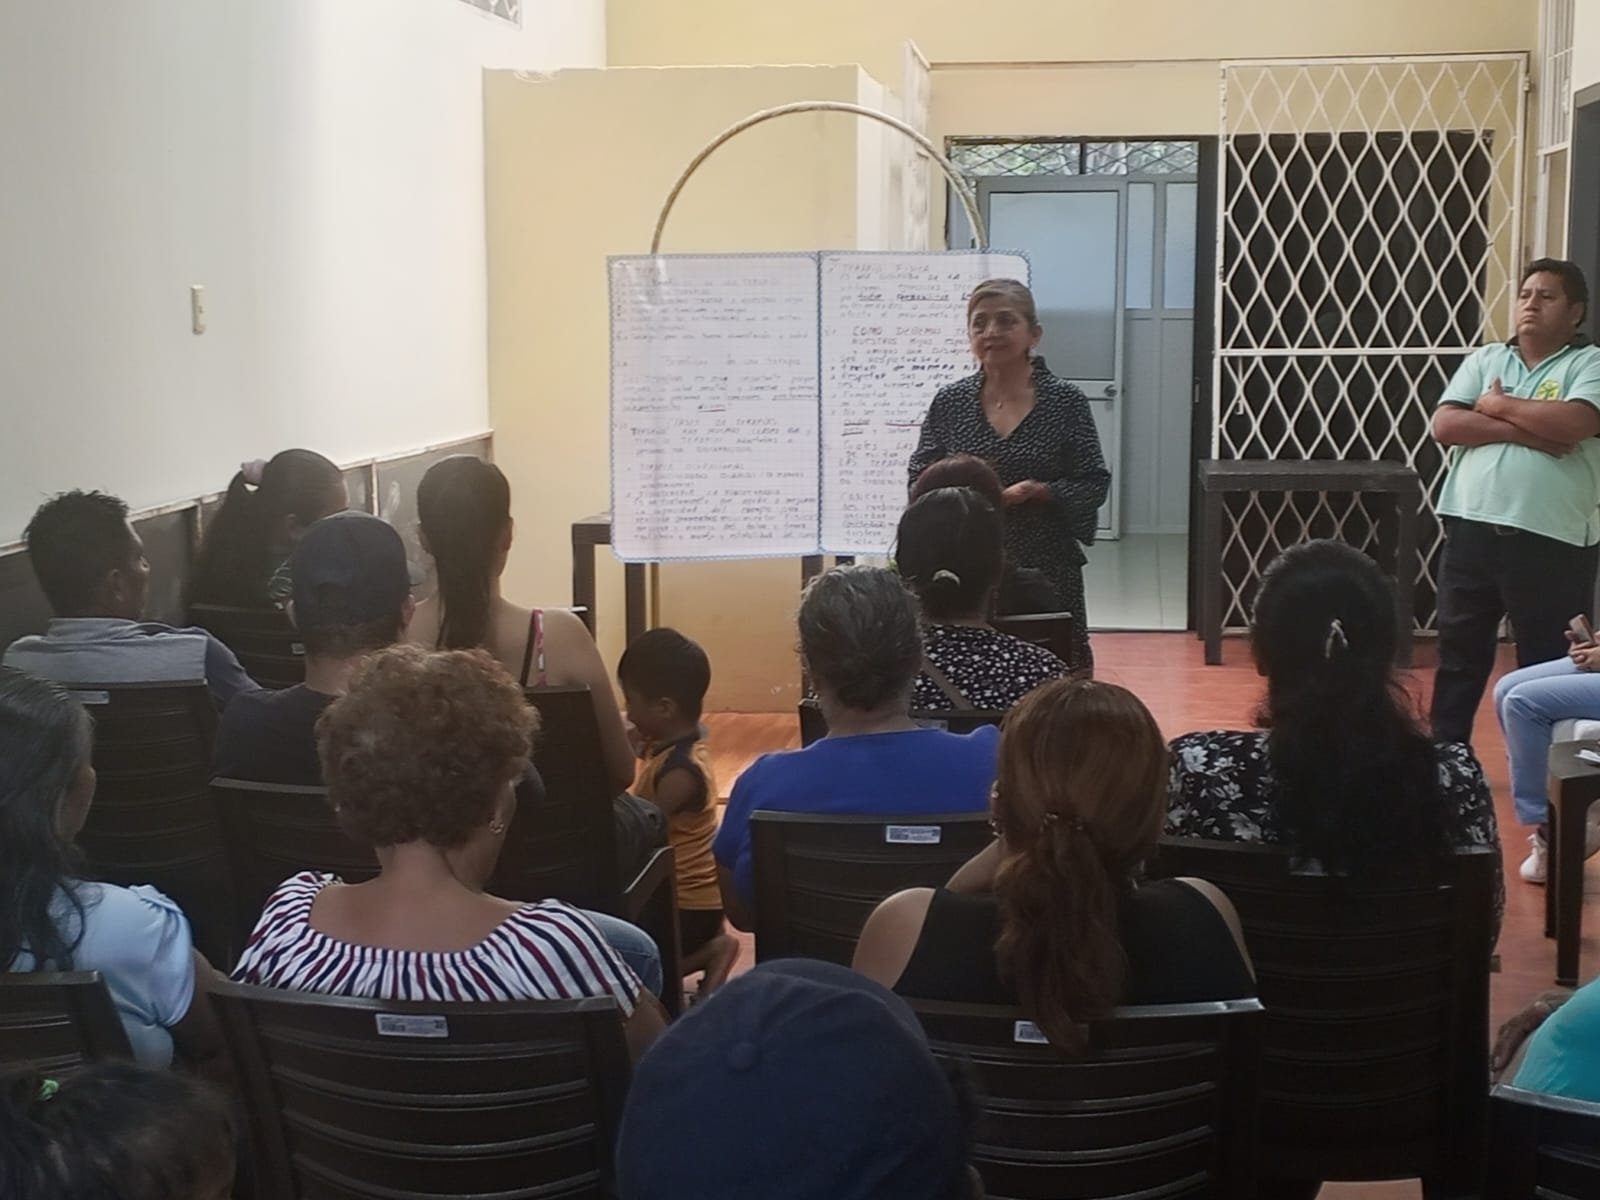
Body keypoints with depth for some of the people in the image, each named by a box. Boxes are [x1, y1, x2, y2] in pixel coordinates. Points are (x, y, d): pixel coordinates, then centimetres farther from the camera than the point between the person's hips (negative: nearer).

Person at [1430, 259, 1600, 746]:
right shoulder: (1484, 359, 12)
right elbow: (1445, 426, -1)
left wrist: (1500, 406, -6)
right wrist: (1522, 431, -12)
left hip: (1551, 541, -4)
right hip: (1473, 530, 4)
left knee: (1547, 664, 5)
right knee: (1459, 651, 11)